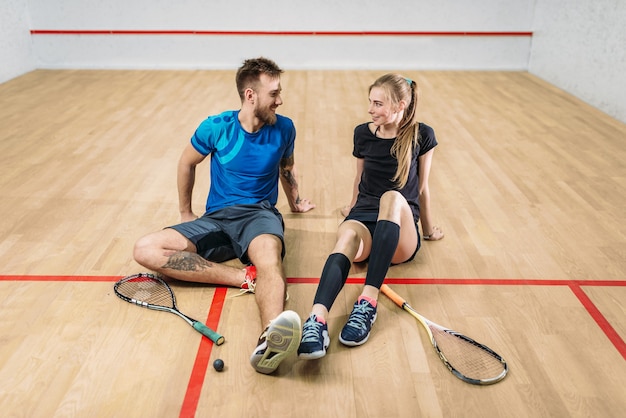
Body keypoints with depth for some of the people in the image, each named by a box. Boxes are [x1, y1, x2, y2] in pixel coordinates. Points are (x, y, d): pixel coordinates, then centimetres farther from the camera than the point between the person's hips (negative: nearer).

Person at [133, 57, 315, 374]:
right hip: (216, 218, 2)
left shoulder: (283, 129, 1)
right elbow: (187, 163, 15)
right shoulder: (216, 127, -3)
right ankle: (246, 277, -33)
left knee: (269, 258, -40)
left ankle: (269, 341, -70)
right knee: (145, 250, -23)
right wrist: (185, 212, 20)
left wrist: (295, 203, 38)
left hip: (259, 214, -1)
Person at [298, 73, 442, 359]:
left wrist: (427, 227, 20)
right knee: (348, 233, -37)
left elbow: (422, 187, 11)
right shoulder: (363, 133, 8)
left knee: (393, 197, -37)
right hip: (364, 216, 2)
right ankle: (317, 319, -61)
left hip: (401, 235, -1)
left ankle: (368, 301, -47)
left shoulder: (421, 135, 1)